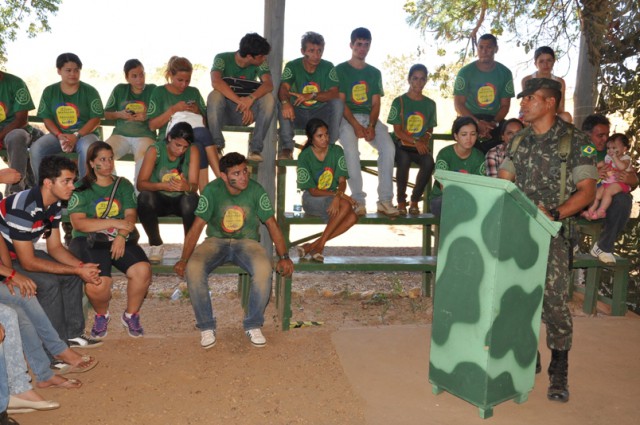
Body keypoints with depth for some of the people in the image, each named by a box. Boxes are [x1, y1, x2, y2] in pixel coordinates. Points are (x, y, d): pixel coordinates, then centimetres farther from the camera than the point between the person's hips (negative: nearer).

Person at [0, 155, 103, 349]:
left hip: (23, 253, 9)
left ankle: (73, 333, 8)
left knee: (72, 275, -2)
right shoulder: (24, 208, -33)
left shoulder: (54, 204, -5)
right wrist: (78, 270, -26)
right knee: (48, 282, -26)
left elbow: (55, 247, 3)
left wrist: (81, 266, -16)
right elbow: (28, 263, -30)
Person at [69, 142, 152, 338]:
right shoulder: (81, 189, 4)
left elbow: (131, 215, 1)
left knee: (143, 270, -27)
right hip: (89, 241, -2)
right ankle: (101, 315, 7)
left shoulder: (124, 185, 13)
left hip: (121, 240, 3)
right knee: (97, 284, -30)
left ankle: (131, 314, 1)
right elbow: (78, 223, -8)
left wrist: (121, 236, -18)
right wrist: (114, 223, -14)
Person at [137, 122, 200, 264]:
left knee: (191, 199, -35)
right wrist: (163, 185, -37)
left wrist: (187, 187, -41)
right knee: (144, 197, -33)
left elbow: (194, 186, -16)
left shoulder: (193, 151, -11)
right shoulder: (155, 150, -13)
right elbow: (141, 184, -18)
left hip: (181, 200, 0)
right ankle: (156, 245, -13)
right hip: (159, 200, 0)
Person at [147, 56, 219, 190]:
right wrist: (173, 110, -7)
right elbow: (152, 125, 3)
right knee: (202, 134, -35)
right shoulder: (160, 92, 9)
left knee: (200, 148, -36)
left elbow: (205, 122, 20)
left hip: (198, 133, 3)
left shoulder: (194, 92, 19)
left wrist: (197, 111, -1)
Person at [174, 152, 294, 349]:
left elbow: (271, 224, -2)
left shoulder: (256, 190, -8)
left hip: (247, 241, 0)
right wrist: (183, 259, -16)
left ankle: (253, 325, -12)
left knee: (264, 268, -34)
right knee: (193, 268, -31)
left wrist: (284, 257, -10)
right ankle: (206, 327, -10)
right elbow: (197, 226, -8)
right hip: (216, 241, 0)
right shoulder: (212, 190, -10)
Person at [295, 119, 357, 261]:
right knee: (346, 205, -32)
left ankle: (312, 246, -23)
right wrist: (339, 195, -25)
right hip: (312, 200, -4)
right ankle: (320, 245, -21)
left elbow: (342, 181, -7)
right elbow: (313, 191, -13)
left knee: (353, 217, -27)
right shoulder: (305, 156, -12)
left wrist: (337, 197, -29)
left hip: (333, 197, 4)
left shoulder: (336, 151, -2)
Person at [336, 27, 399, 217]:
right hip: (347, 118, -3)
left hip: (370, 118, 3)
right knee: (351, 150, -33)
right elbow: (340, 102, -4)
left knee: (389, 147, -24)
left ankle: (385, 200, -22)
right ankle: (359, 200, -26)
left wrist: (371, 126, -11)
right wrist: (356, 126, -17)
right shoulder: (340, 70, 6)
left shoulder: (374, 73, 18)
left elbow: (376, 104, 9)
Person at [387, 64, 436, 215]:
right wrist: (415, 142, -20)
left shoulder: (430, 104, 10)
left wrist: (424, 140, -12)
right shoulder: (399, 101, -1)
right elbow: (397, 130, -6)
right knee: (404, 160, -36)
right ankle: (401, 201, -15)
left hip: (421, 146, 3)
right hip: (401, 145, -3)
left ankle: (415, 200, -10)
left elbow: (430, 129, 12)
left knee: (429, 162, -30)